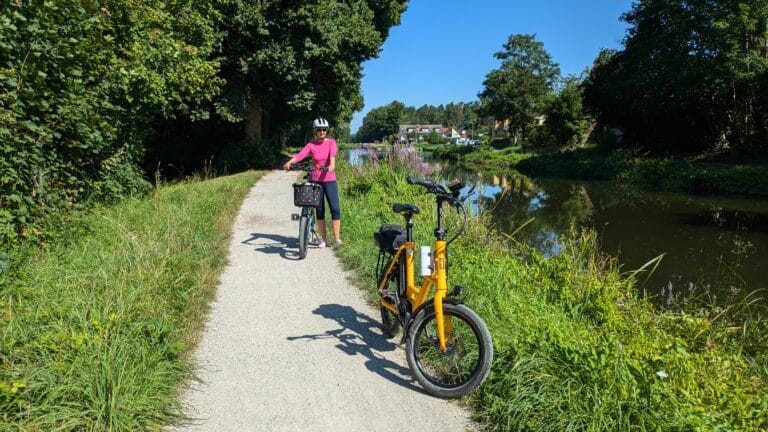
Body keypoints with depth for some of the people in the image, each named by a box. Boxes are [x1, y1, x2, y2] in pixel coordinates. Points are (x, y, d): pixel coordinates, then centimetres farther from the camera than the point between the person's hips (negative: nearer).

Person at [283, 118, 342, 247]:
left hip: (329, 180, -1)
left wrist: (332, 165, -42)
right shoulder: (311, 144, 0)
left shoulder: (331, 142, -1)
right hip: (315, 180, 1)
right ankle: (324, 239, 15)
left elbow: (332, 154, -21)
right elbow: (300, 155, -16)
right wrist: (289, 162, -35)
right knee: (320, 210, 6)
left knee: (335, 208, -8)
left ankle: (337, 238, -1)